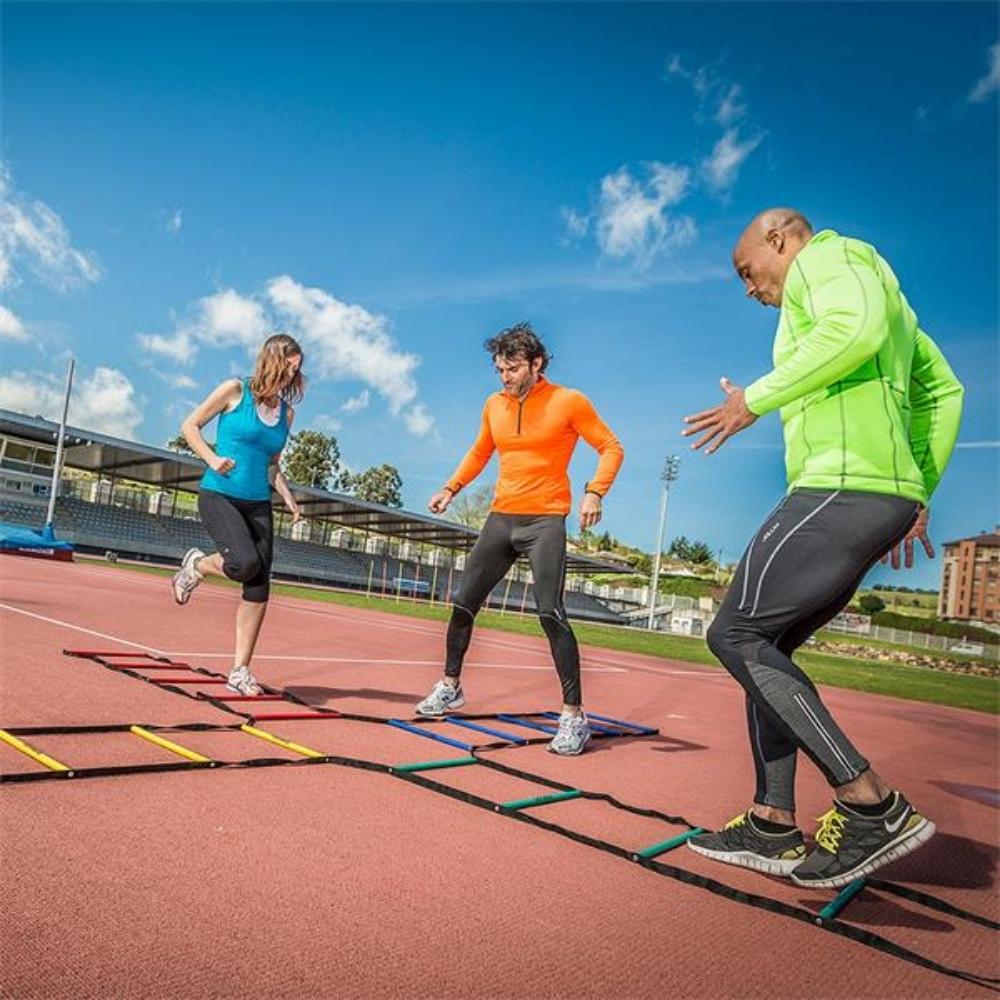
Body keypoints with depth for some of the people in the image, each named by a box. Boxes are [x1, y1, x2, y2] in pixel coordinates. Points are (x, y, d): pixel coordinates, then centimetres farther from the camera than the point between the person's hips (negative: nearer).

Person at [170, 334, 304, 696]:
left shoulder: (286, 412, 12)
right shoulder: (235, 390, -3)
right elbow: (189, 426, 2)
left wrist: (288, 497, 4)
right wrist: (213, 458, -14)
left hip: (258, 504, 5)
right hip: (219, 495, -5)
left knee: (259, 590, -2)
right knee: (246, 564, -27)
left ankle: (240, 671, 10)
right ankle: (196, 565, 8)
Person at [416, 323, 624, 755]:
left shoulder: (568, 401, -6)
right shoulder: (494, 405, 9)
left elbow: (611, 448, -3)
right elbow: (480, 451, 25)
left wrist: (594, 492, -19)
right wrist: (452, 487, 13)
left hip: (545, 521, -6)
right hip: (500, 519, 6)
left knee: (550, 614, -13)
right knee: (464, 603, 9)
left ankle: (574, 715, -2)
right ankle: (450, 687, 29)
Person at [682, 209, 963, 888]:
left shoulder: (826, 257, 3)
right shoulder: (877, 293, 31)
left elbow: (856, 328, -21)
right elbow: (942, 391, 29)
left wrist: (758, 398, -14)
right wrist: (917, 493, 25)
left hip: (843, 489, -10)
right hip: (884, 497, 10)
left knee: (736, 635, -9)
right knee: (765, 647, 11)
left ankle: (871, 806, -10)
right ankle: (774, 827, 13)